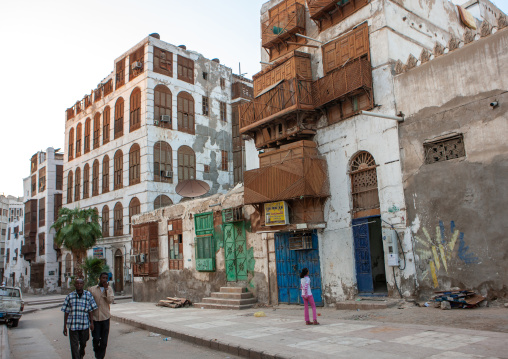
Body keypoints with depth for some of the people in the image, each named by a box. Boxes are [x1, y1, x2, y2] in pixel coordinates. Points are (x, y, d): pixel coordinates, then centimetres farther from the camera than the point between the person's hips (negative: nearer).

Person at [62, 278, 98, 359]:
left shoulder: (88, 295, -1)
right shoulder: (70, 296, -2)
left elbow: (90, 310, 2)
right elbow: (66, 312, 2)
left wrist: (91, 322, -3)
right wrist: (64, 326, 2)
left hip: (84, 324, 1)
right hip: (73, 324, -1)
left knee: (83, 343, 17)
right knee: (74, 345, -3)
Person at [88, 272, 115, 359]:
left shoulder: (109, 289, 4)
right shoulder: (92, 289, 1)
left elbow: (110, 300, -10)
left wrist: (106, 289, -13)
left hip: (105, 317, 1)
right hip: (95, 318, -1)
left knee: (104, 340, 5)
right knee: (96, 338, -1)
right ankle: (96, 351, 30)